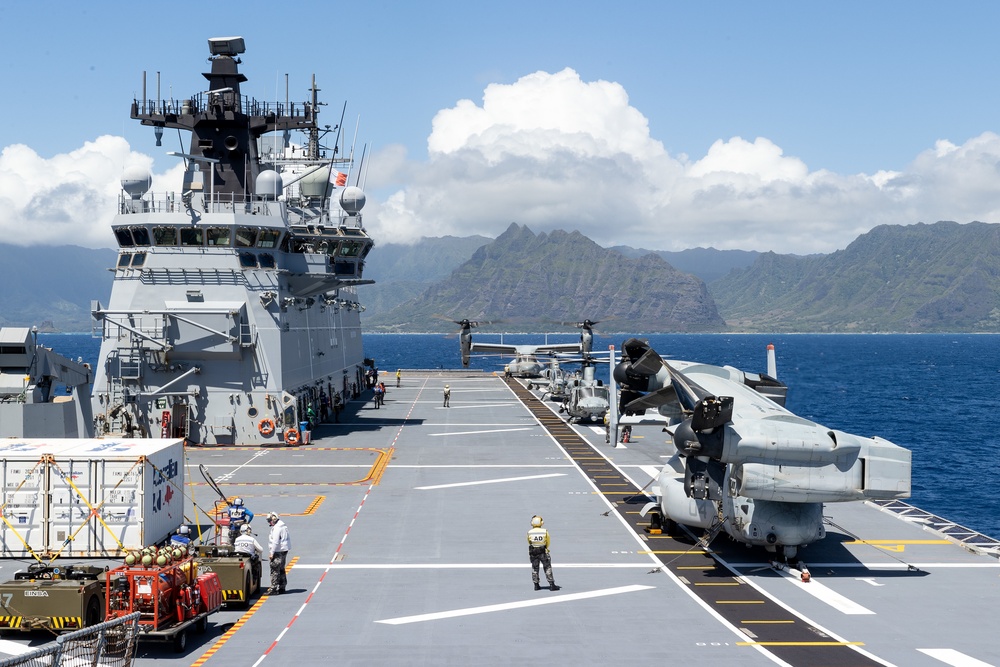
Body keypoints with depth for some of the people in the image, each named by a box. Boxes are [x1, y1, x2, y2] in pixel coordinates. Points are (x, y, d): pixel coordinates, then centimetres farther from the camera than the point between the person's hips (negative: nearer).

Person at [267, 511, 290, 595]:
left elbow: (275, 542, -22)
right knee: (281, 569, 18)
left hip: (278, 551, -10)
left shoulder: (277, 528, -18)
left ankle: (274, 589, -7)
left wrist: (271, 553, -17)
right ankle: (281, 587, 25)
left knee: (275, 570, -7)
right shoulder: (283, 526, 14)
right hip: (284, 550, 10)